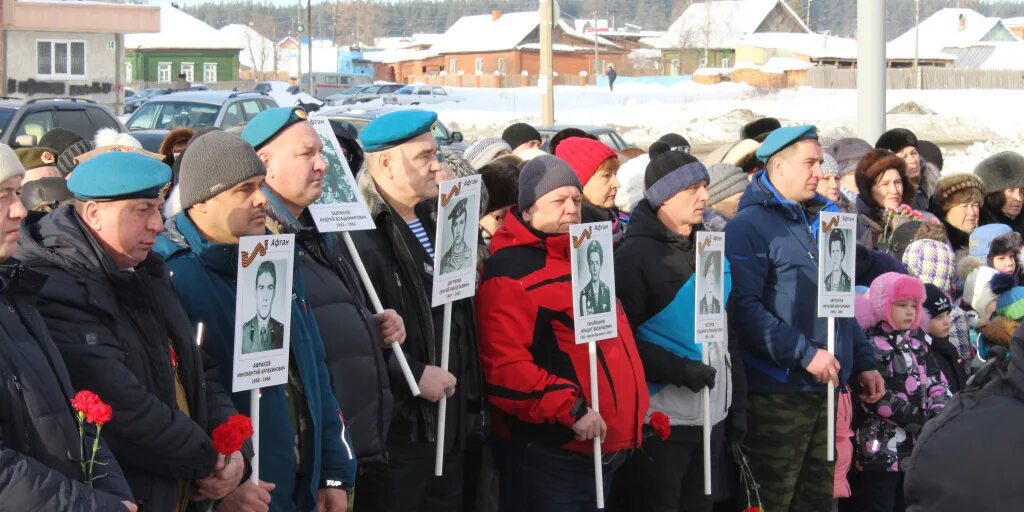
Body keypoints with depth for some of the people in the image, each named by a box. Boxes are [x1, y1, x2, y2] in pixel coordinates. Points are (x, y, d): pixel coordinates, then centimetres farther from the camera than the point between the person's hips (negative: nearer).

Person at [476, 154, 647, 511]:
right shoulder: (511, 272, -14)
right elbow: (505, 368, -24)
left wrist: (635, 413, 23)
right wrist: (572, 410, -24)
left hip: (604, 449, 9)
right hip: (549, 456, -9)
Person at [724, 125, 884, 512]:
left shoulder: (822, 221, 17)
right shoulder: (749, 227, -9)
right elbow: (745, 308, -20)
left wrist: (863, 362, 17)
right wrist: (804, 353, -22)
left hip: (827, 386, 8)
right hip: (779, 390, -8)